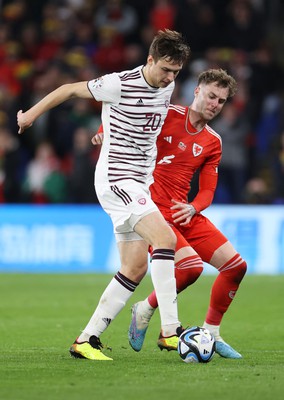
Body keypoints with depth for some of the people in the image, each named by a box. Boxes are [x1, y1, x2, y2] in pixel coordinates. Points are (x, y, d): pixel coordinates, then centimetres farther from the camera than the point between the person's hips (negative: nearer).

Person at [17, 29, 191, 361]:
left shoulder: (167, 86, 6)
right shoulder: (120, 85, -16)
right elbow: (70, 89, -1)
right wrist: (31, 115, 11)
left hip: (138, 183, 9)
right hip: (116, 180, -9)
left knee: (135, 268, 4)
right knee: (165, 237, -24)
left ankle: (87, 339, 8)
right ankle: (170, 329, -25)